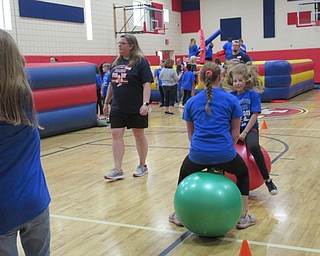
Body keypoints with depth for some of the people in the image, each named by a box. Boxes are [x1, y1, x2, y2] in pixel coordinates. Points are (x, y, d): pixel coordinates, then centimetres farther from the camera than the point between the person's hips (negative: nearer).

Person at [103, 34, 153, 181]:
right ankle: (118, 170, 2)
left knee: (139, 135, 8)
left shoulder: (140, 62, -8)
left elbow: (147, 84, -14)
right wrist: (106, 102, 17)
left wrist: (145, 104, -24)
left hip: (136, 108, -5)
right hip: (117, 108, 5)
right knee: (116, 135, -2)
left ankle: (142, 166, 25)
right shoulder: (116, 62, 10)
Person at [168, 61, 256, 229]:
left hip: (198, 154, 2)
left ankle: (179, 215, 40)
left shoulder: (191, 102, 9)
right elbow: (235, 133, 7)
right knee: (243, 173, 31)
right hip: (224, 154, -1)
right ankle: (243, 217, 29)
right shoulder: (231, 100, 4)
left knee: (184, 175, 35)